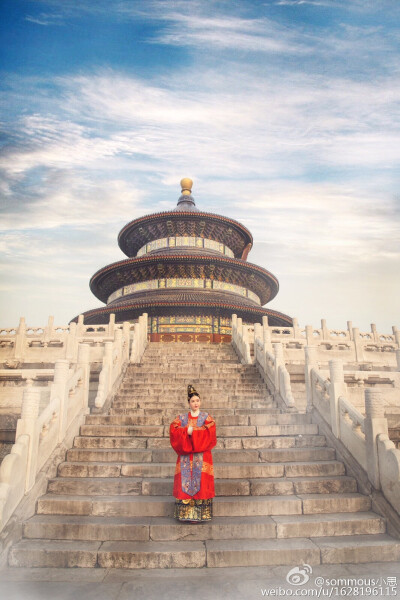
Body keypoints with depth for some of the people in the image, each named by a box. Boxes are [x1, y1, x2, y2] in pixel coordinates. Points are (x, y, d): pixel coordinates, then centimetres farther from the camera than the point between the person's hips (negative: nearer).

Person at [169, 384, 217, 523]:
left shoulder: (206, 417, 6)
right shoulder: (181, 418, 10)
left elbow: (210, 433, -9)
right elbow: (173, 431, -4)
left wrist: (193, 431, -12)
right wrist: (187, 431, -17)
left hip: (202, 457, -1)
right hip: (185, 458, 1)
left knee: (201, 484, -3)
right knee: (185, 484, -1)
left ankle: (201, 515, 6)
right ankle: (186, 515, 8)